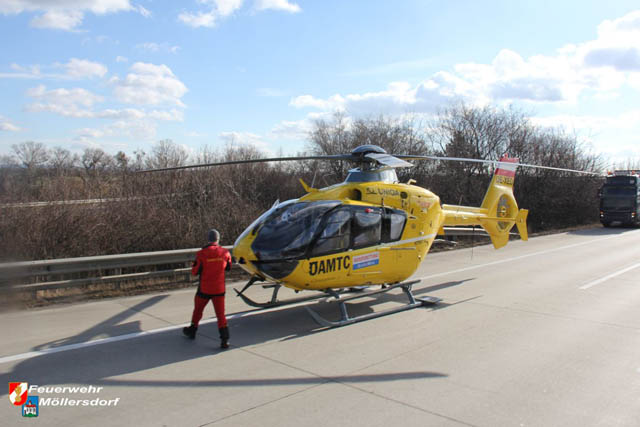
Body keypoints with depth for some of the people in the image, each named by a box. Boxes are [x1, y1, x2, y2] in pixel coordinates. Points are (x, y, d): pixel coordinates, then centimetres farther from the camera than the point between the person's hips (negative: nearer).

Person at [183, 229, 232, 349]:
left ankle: (192, 330, 40)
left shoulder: (201, 254, -15)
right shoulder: (225, 253, -7)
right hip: (219, 289, 1)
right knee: (220, 313, 4)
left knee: (198, 310, 21)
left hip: (204, 289, -1)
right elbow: (228, 268, 9)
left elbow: (194, 272, -8)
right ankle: (224, 338, -5)